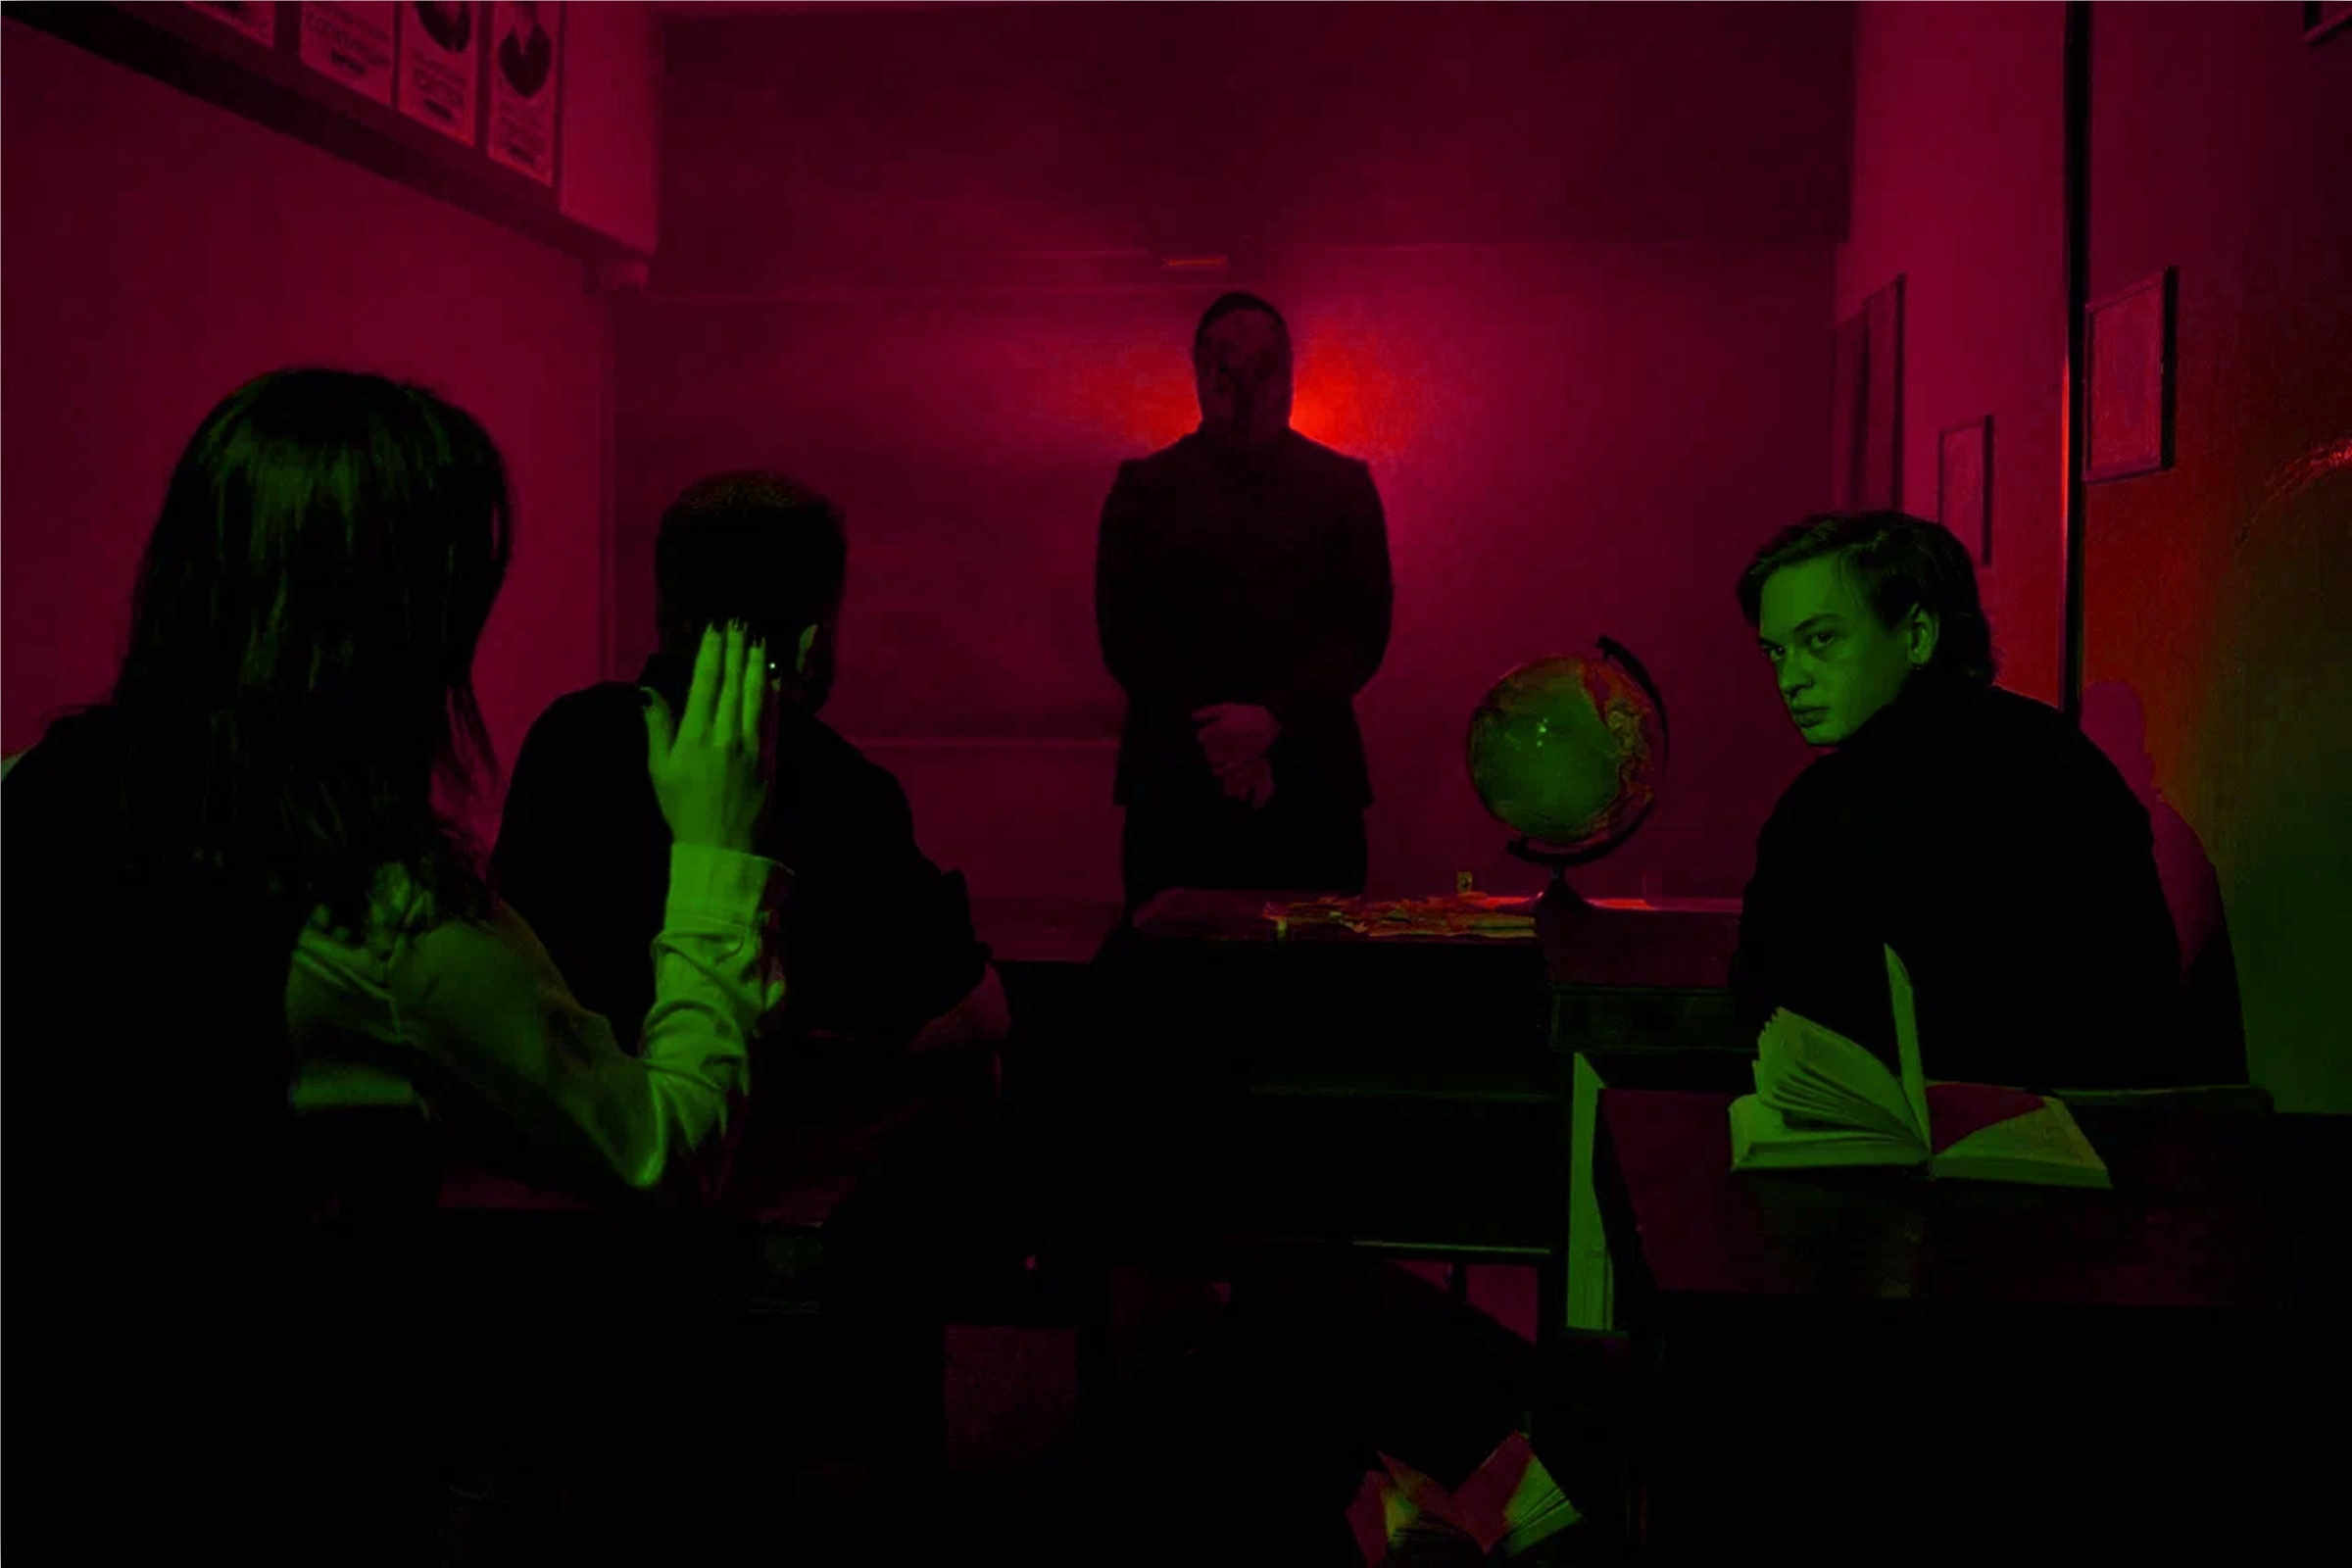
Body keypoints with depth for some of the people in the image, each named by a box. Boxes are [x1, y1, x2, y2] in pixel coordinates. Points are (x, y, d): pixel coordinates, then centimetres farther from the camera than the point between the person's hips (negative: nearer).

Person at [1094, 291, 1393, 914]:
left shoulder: (1343, 485, 9)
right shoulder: (1145, 487, 8)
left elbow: (1364, 629, 3)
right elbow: (1124, 634, 2)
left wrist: (1273, 718, -12)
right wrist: (1219, 741, -8)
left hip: (1310, 787, 0)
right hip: (1173, 787, 0)